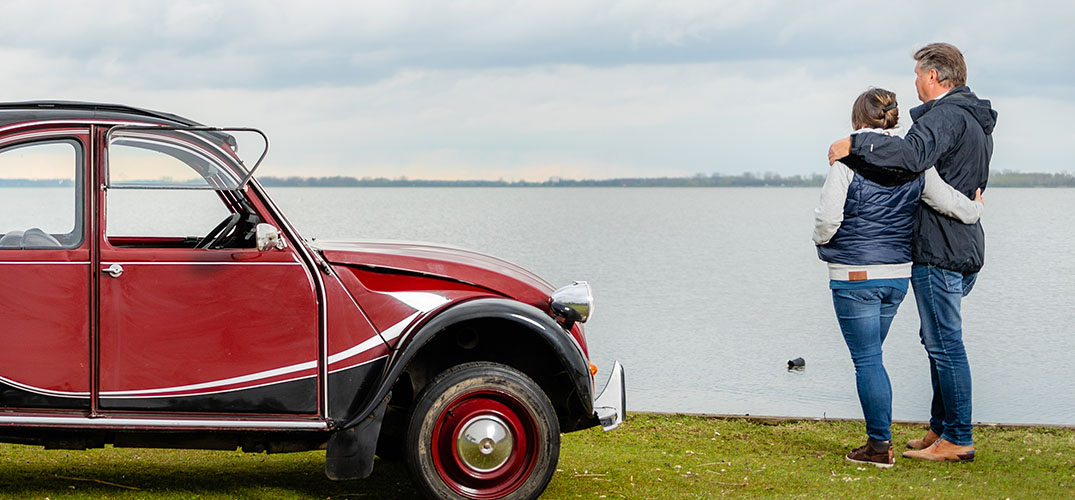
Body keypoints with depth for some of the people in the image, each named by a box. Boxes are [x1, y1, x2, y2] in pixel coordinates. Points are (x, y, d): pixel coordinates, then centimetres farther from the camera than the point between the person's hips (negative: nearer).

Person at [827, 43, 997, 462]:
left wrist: (854, 144, -27)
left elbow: (913, 154, -34)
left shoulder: (947, 114, -14)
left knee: (945, 344, -6)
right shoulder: (976, 121, 19)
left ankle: (957, 439, -2)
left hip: (939, 251, -11)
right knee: (938, 340, 17)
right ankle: (941, 428, 23)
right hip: (965, 247, 11)